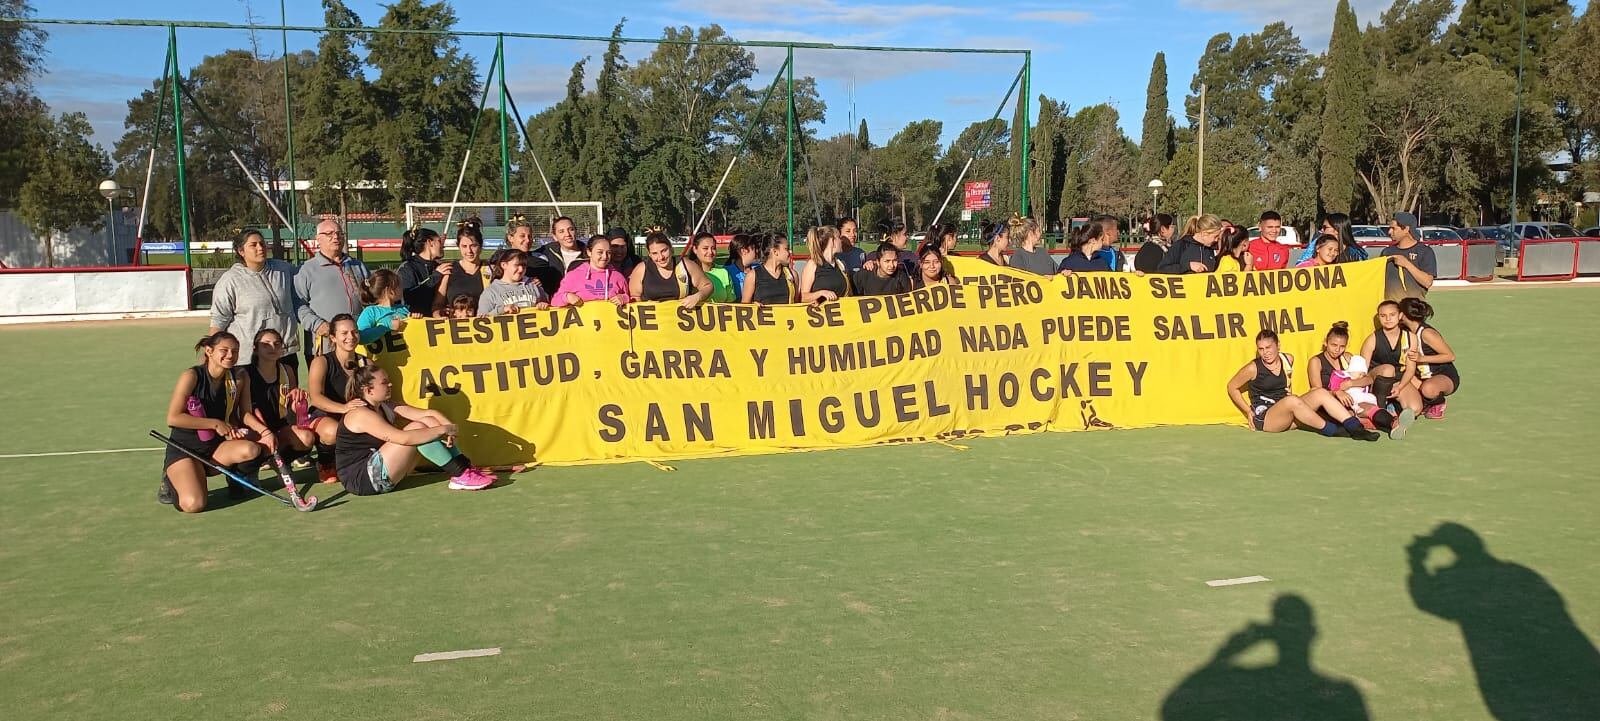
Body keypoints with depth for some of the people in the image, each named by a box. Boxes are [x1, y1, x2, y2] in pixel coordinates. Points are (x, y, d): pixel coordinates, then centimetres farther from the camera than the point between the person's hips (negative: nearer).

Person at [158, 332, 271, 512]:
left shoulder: (235, 379, 1)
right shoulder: (192, 376, -15)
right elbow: (173, 418, -17)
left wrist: (264, 431, -5)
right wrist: (216, 424, -16)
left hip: (215, 447, 5)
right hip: (183, 449, -5)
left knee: (250, 450, -29)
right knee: (193, 505, -27)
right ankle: (171, 481, 9)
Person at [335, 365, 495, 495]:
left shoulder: (386, 408, 11)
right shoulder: (360, 415, -17)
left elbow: (430, 413, 1)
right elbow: (403, 438, -30)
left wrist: (448, 426, -19)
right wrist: (442, 430, -25)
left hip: (382, 477, 9)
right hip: (363, 479, -9)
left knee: (429, 422, -2)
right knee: (416, 428, -21)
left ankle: (467, 468, -11)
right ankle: (460, 476, -20)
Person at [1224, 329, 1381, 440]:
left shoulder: (1288, 360, 10)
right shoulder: (1253, 368, -7)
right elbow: (1232, 387, 3)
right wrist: (1249, 411, -1)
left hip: (1288, 417, 6)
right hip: (1264, 419, -6)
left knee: (1321, 393, -16)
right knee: (1292, 400, -37)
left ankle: (1356, 428, -26)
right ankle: (1330, 430, -26)